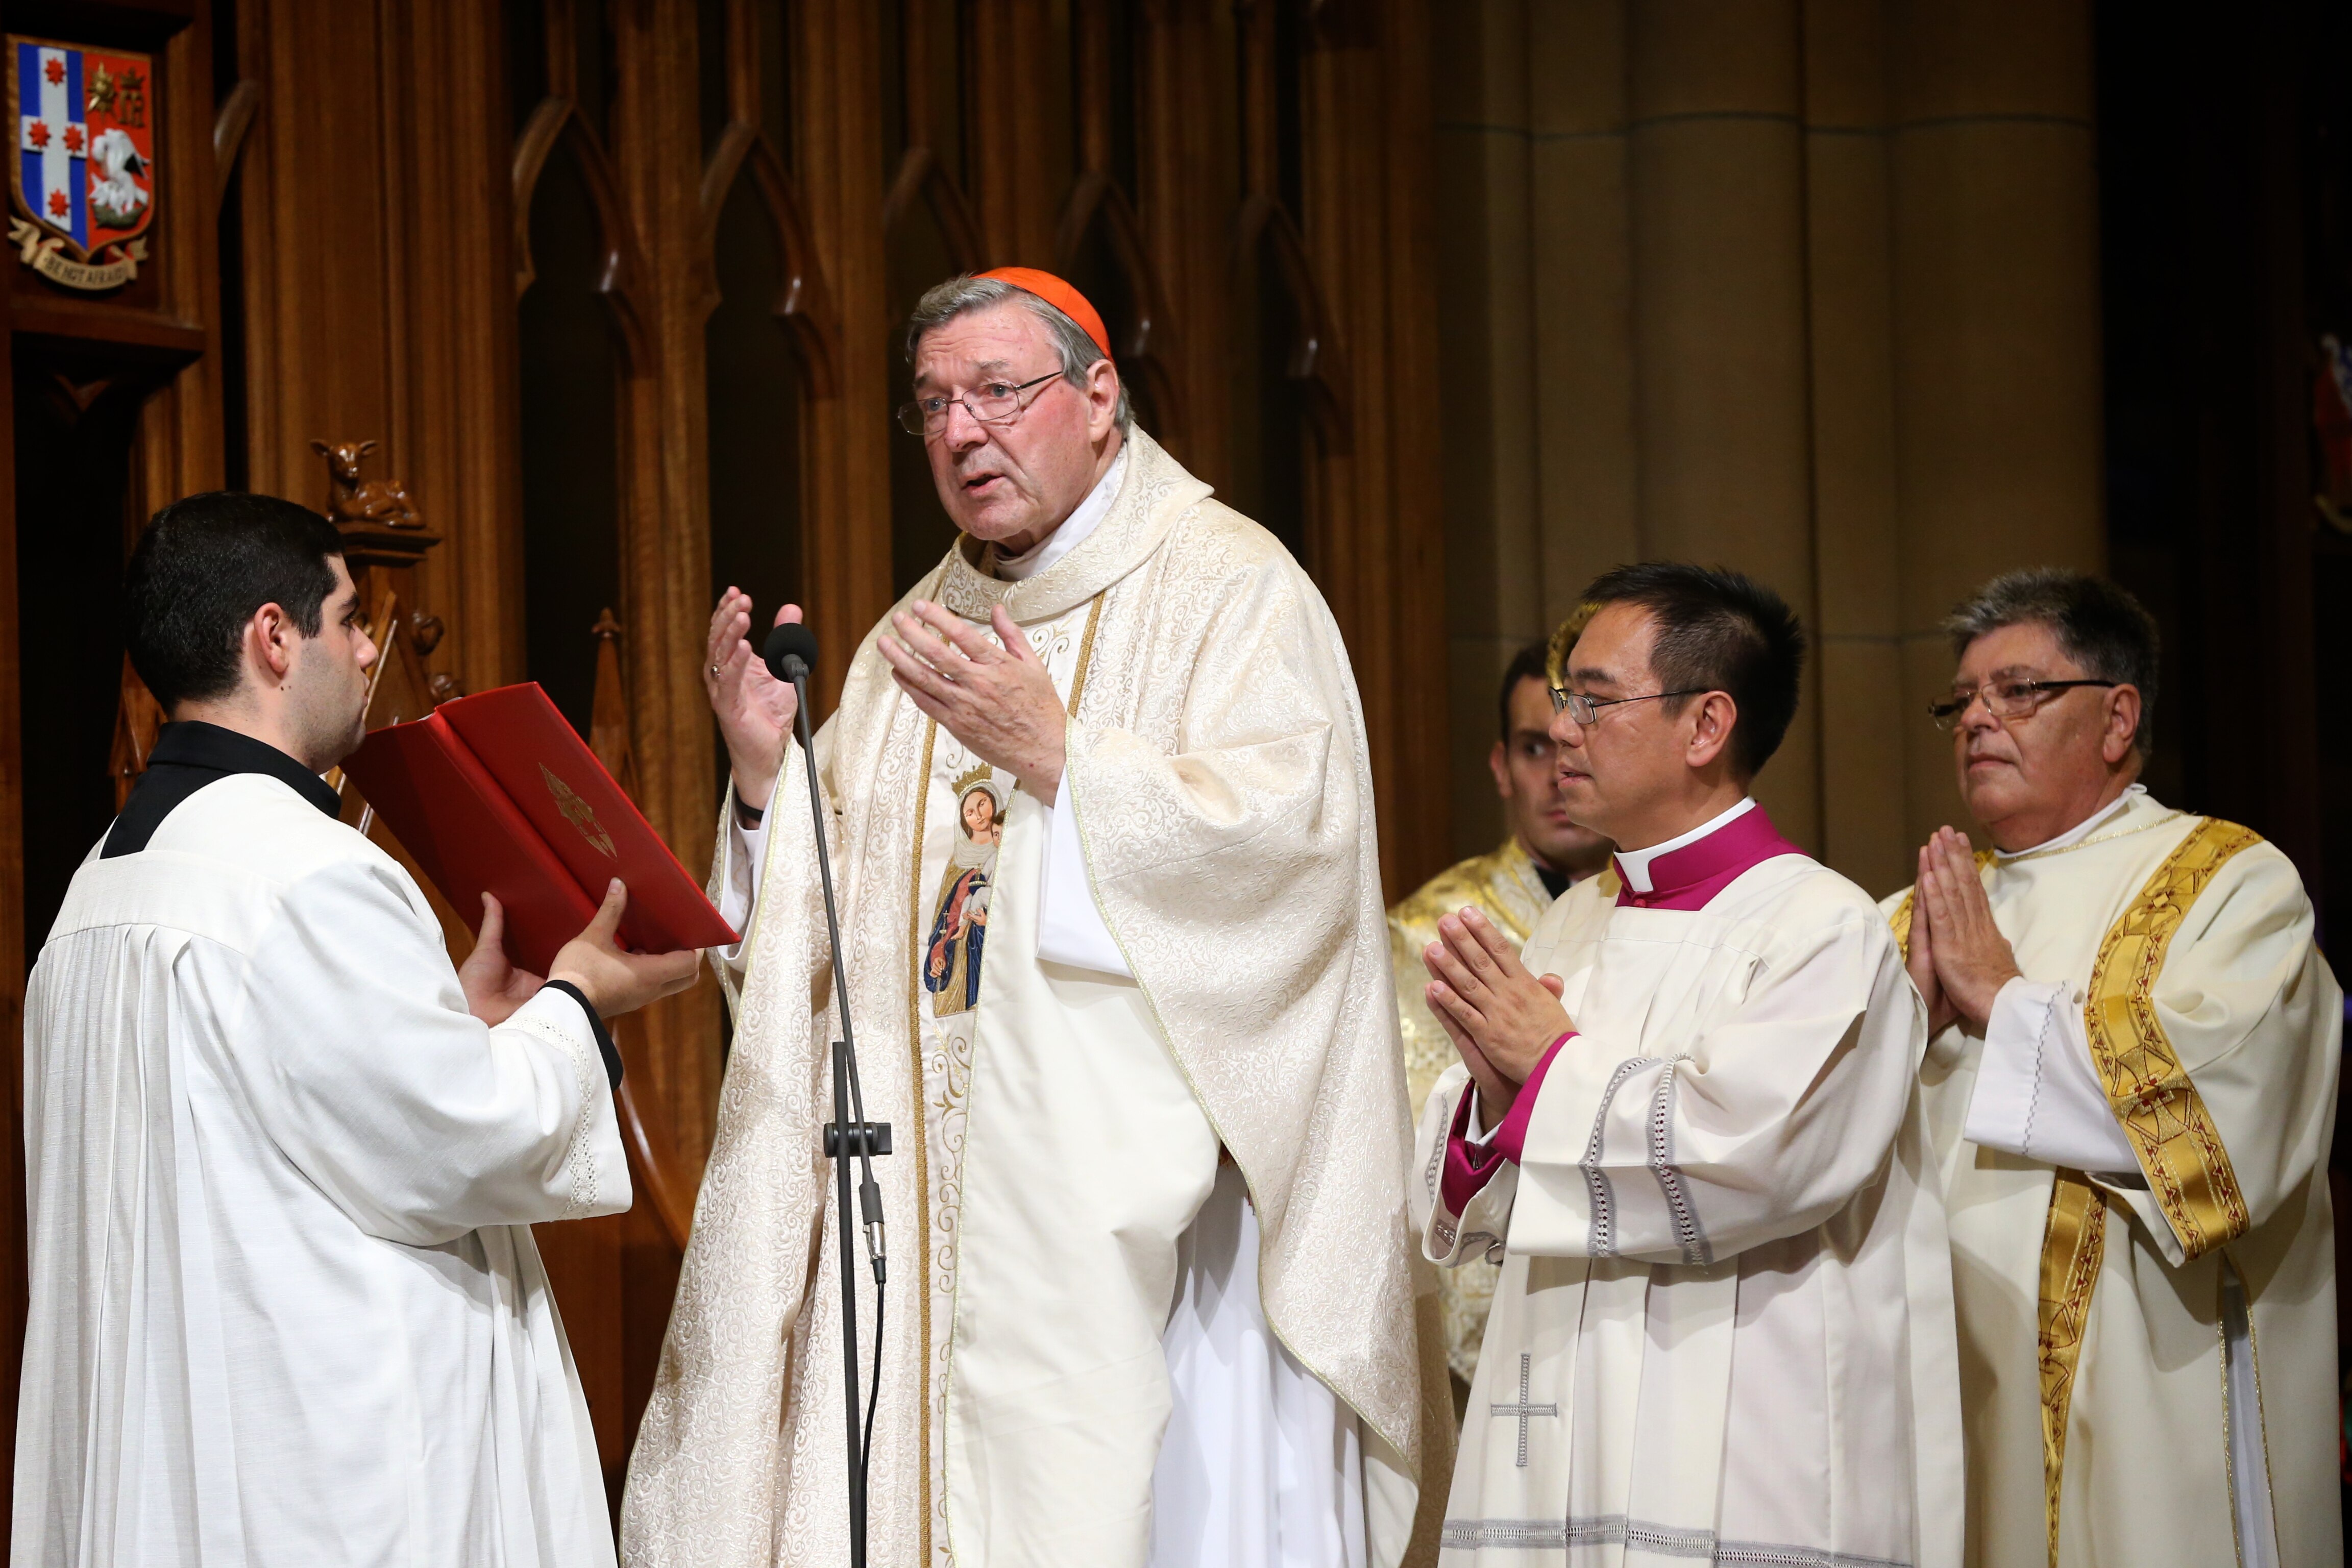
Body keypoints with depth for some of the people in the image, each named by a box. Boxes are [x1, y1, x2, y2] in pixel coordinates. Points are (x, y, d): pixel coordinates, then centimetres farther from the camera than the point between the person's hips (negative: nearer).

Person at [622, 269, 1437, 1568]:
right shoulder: (912, 644, 20)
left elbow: (1292, 839, -15)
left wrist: (1056, 759, -18)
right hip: (932, 1200, 6)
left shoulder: (1230, 589, 0)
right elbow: (833, 918, 18)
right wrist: (768, 773, 0)